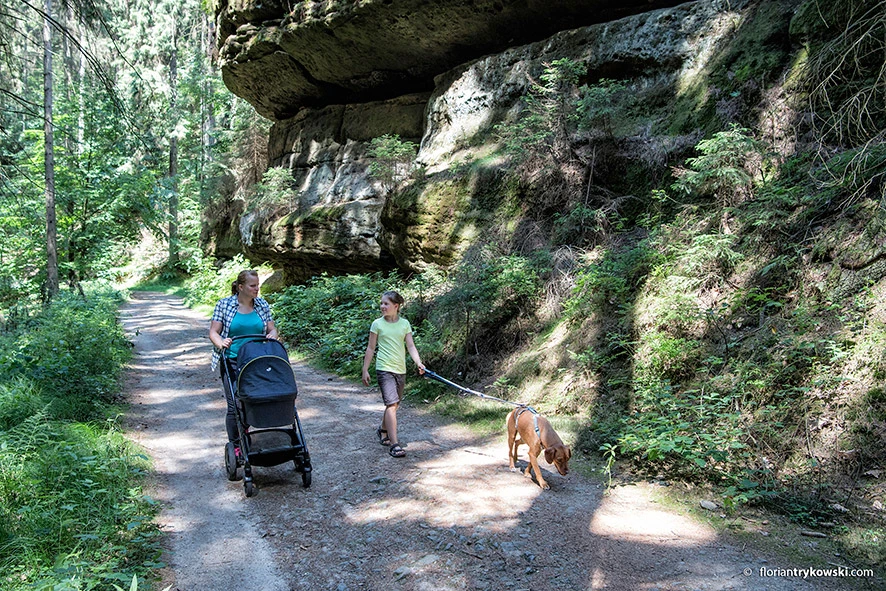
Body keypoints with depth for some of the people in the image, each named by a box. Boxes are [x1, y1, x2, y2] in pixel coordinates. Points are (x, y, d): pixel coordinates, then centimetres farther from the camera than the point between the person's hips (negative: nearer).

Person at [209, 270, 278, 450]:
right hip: (232, 362, -3)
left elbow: (272, 329, 10)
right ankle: (235, 446, 10)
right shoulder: (224, 304, -2)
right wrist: (221, 343, -22)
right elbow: (213, 332, -1)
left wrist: (272, 335, -13)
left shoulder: (263, 305, 6)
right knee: (235, 405, -3)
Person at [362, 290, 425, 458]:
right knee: (391, 404, -15)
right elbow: (371, 348, 4)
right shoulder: (377, 324, -1)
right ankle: (394, 444, -15)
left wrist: (419, 362, -12)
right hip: (384, 369, -4)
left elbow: (410, 346, 3)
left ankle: (382, 431, 39)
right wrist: (365, 369, 3)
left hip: (400, 369, 4)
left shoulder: (404, 323, 6)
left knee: (394, 405, 13)